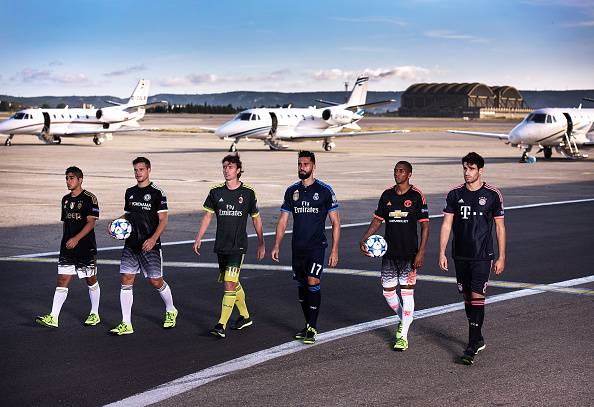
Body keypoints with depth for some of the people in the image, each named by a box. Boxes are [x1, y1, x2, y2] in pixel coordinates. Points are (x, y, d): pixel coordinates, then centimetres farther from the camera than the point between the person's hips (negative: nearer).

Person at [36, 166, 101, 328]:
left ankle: (94, 314, 22)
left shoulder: (89, 198, -8)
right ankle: (53, 318, -5)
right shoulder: (66, 199, 13)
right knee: (62, 281, -1)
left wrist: (76, 239, -25)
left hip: (86, 248, -6)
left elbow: (90, 223, -16)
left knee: (91, 280, 8)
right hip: (67, 248, 6)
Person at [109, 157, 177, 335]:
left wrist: (153, 239, -23)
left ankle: (170, 311, 30)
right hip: (130, 245, 5)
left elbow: (163, 220, -10)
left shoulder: (157, 193, -7)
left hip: (150, 246, -5)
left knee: (156, 281, 2)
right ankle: (126, 324, 1)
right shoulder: (130, 192, 11)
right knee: (126, 281, -2)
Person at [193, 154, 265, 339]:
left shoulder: (248, 192, -2)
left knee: (229, 283, -15)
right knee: (232, 283, 14)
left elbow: (256, 218, 6)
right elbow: (207, 215, 11)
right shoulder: (216, 192, 4)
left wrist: (261, 244, 8)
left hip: (238, 246, -4)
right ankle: (245, 316, 32)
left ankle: (221, 325, -15)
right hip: (221, 246, 4)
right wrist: (198, 238, 4)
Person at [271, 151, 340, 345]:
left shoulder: (325, 190, -4)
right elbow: (283, 220, 12)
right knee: (302, 285, 9)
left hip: (316, 246, -5)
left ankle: (312, 329, -9)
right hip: (297, 247, 5)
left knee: (313, 282, -15)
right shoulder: (292, 191, 8)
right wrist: (277, 245, 3)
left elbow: (335, 222, -3)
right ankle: (309, 325, 21)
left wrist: (334, 250, -8)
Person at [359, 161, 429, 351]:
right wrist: (364, 240, 0)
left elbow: (425, 225, -6)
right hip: (389, 252, 5)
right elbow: (377, 220, 14)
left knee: (407, 292, -3)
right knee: (387, 291, 8)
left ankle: (403, 336, 3)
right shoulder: (387, 195, 7)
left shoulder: (417, 196, -6)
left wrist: (421, 252, -13)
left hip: (409, 253, -5)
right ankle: (403, 319, 35)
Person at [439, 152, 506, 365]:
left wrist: (501, 257, -1)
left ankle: (472, 346, -9)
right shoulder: (455, 194, 3)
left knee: (477, 297, -10)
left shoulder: (493, 194, -3)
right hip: (460, 255, 4)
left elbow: (500, 227, 1)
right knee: (467, 297, 11)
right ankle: (478, 339, 26)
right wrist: (442, 253, -3)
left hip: (482, 256, -4)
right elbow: (446, 224, 4)